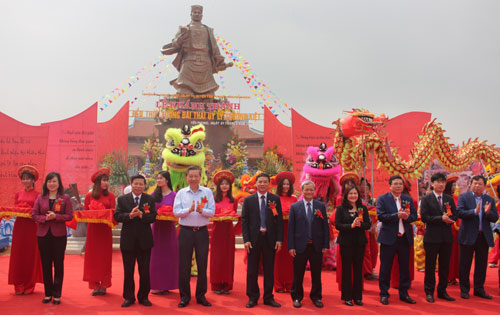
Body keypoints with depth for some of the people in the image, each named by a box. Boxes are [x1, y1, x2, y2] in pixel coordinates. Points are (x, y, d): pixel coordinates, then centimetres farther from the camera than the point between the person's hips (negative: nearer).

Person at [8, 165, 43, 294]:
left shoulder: (38, 195, 1)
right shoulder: (18, 194, 14)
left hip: (32, 227, -4)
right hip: (19, 226, 4)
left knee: (31, 255, 0)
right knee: (18, 255, 3)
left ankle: (29, 286, 8)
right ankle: (19, 286, 11)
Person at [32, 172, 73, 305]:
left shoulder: (65, 198, 1)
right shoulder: (40, 198, 7)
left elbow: (69, 216, -3)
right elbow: (34, 215, 4)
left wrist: (56, 216, -17)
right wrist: (45, 218, -14)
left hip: (59, 235, -2)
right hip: (43, 234, 2)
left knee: (58, 264, 2)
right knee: (46, 264, 7)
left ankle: (57, 295, 11)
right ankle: (48, 294, 18)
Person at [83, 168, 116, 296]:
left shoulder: (110, 196, 2)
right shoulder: (89, 196, 2)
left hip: (105, 229, 0)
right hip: (93, 229, 0)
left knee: (105, 257, 3)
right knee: (93, 257, 2)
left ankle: (104, 285, 10)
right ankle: (95, 285, 9)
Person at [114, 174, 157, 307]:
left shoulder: (150, 199, 3)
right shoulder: (122, 199, 3)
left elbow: (153, 217, -7)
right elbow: (117, 216, -6)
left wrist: (141, 215, -23)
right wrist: (130, 215, -21)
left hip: (144, 240, 0)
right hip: (128, 240, 0)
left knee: (144, 271, 7)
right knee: (128, 271, 10)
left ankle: (143, 297, 21)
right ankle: (129, 297, 23)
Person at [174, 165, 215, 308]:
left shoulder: (207, 192, 4)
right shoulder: (181, 193, 5)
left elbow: (212, 212, -2)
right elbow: (176, 212, -4)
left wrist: (201, 211, -21)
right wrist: (189, 210, -20)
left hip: (202, 231, 0)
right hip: (186, 231, 0)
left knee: (202, 265, 7)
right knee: (184, 265, 4)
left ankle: (201, 296, 20)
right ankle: (184, 296, 17)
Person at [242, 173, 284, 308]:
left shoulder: (275, 199, 4)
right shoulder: (248, 200, 3)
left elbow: (279, 220, 3)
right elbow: (244, 221, 1)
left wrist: (279, 239, -4)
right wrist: (246, 239, -8)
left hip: (270, 239, 1)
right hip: (254, 238, 0)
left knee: (269, 270, 8)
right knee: (252, 270, 6)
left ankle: (268, 297, 19)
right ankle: (252, 297, 19)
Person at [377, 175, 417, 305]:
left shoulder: (408, 199, 11)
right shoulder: (382, 199, -3)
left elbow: (414, 215, 7)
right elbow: (380, 216, -12)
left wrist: (407, 216, -15)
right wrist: (397, 215, -21)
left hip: (405, 238, 4)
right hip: (389, 238, -4)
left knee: (405, 267, 10)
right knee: (385, 268, 3)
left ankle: (404, 293, 23)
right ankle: (384, 294, 14)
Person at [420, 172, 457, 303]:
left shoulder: (449, 199, 11)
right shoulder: (426, 199, -3)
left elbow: (455, 215, 8)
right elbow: (424, 217, -11)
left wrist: (449, 219, -14)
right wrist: (441, 219, -19)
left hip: (446, 237, 4)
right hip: (432, 237, -4)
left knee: (445, 265, 9)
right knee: (430, 265, 3)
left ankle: (442, 291, 21)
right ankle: (429, 292, 13)